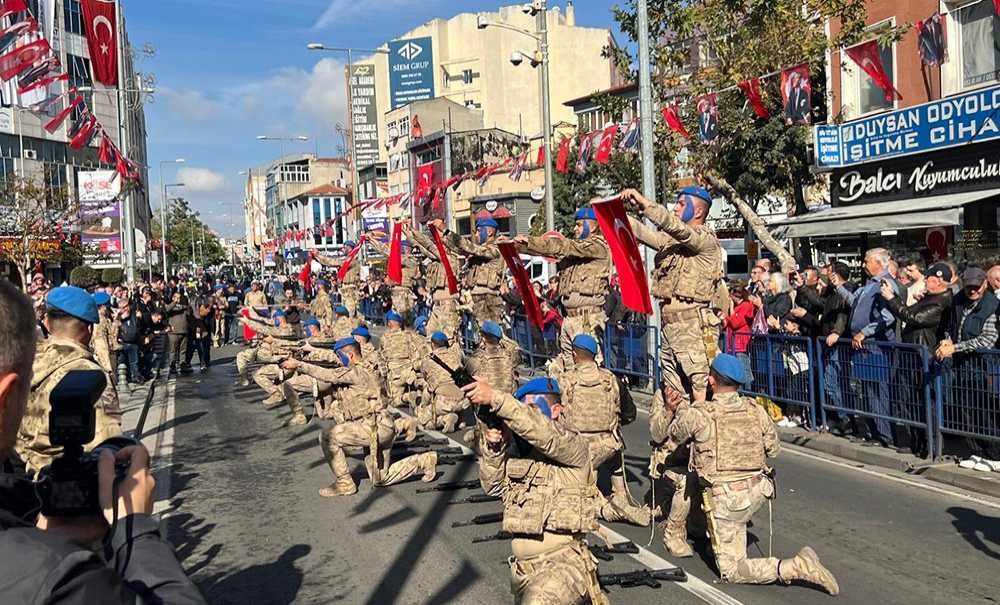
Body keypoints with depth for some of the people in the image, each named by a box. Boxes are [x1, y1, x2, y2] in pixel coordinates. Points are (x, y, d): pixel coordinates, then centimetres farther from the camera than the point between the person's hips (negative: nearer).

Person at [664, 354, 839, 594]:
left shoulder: (697, 415, -14)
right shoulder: (756, 411, -1)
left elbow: (670, 438, 5)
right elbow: (773, 449, 13)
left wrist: (669, 410, 20)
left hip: (726, 500, -5)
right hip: (758, 492, 6)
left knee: (731, 571, 4)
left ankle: (795, 567, -13)